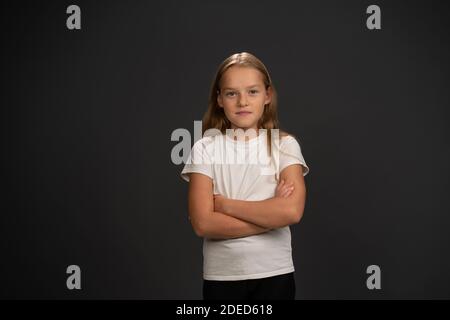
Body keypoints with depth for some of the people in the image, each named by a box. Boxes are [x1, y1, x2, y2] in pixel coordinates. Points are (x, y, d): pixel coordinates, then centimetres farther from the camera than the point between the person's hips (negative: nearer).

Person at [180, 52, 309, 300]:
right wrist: (271, 215, -15)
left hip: (274, 274, 0)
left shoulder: (284, 145, -3)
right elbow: (203, 223, -14)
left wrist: (225, 204, -14)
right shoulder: (205, 149, -4)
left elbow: (292, 211, -18)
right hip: (221, 276, 0)